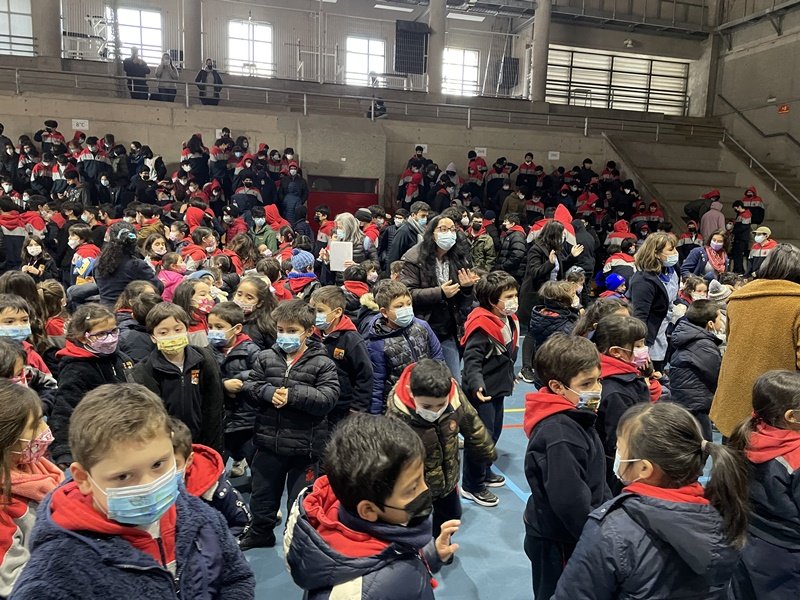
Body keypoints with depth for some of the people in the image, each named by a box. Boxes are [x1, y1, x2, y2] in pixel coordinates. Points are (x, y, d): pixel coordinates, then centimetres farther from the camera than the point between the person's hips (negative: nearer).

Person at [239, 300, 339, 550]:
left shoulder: (322, 363, -10)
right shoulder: (266, 358, 0)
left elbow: (328, 397, -19)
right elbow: (249, 385, -1)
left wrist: (292, 394, -26)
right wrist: (269, 392, -22)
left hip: (303, 446, -4)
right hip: (269, 442, 4)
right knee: (262, 492, 23)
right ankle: (261, 533, 47)